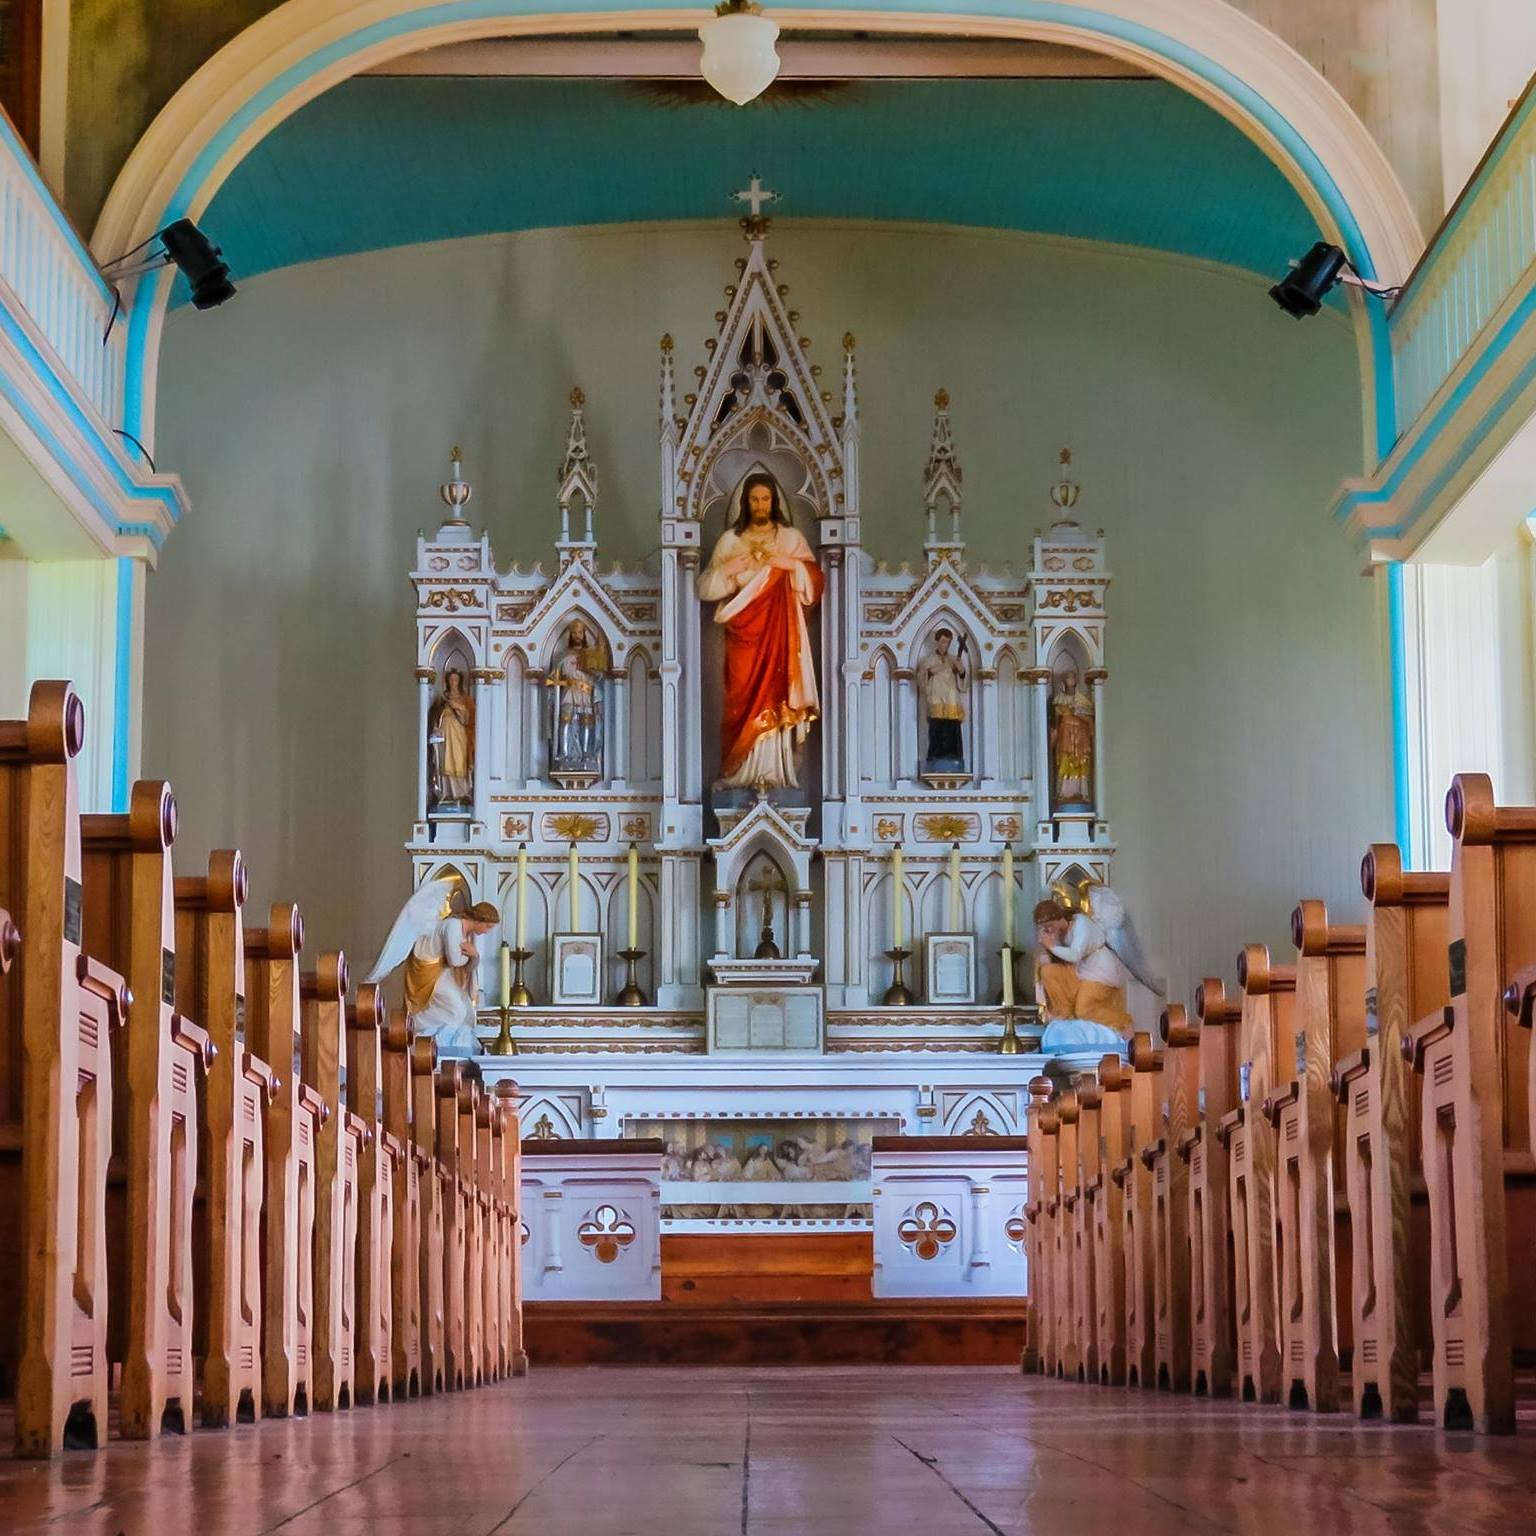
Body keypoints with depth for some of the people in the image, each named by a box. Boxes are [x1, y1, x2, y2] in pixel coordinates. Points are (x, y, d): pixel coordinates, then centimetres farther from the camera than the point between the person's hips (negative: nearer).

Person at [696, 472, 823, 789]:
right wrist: (731, 567, -11)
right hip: (743, 630, 1)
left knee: (775, 694, -7)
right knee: (744, 696, -6)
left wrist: (788, 564, -15)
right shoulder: (730, 539, 9)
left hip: (779, 630, -1)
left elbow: (814, 579, 0)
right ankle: (742, 772, -5)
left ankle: (774, 772, -6)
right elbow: (706, 585, 5)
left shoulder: (792, 537, 8)